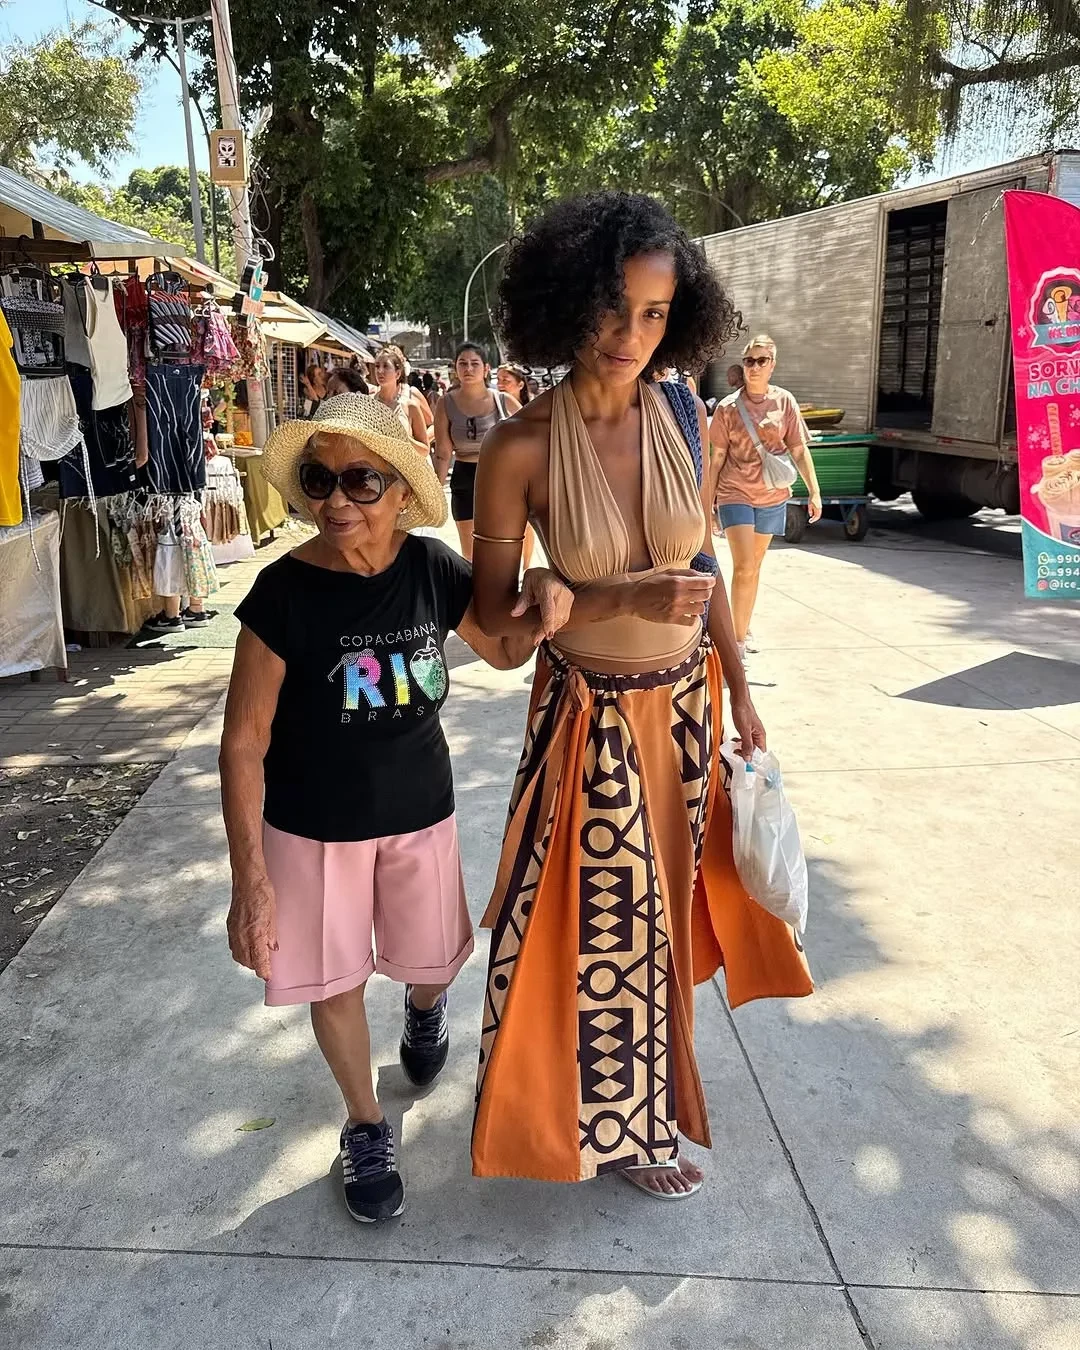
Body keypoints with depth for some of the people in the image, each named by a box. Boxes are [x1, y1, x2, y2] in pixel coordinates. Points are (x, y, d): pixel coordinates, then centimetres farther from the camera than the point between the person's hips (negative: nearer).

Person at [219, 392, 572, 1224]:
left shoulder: (432, 569, -13)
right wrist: (250, 881, -18)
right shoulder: (284, 593, -22)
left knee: (434, 959, 21)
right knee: (335, 982, 12)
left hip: (420, 813, 3)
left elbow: (503, 651, 5)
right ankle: (367, 1127, 40)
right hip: (312, 829, -2)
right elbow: (243, 744, -17)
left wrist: (539, 601, -19)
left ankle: (425, 1008, 60)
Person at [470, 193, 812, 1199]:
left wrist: (741, 694, 8)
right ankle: (621, 1121, 37)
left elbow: (703, 566, 4)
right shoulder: (521, 448, -18)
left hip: (686, 701, 5)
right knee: (608, 920, 10)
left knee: (663, 898, 21)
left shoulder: (685, 416, -6)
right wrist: (625, 599, -25)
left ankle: (627, 1098, 51)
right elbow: (492, 610, -13)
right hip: (591, 712, -4)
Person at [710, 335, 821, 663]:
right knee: (743, 568, -13)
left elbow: (800, 451, 3)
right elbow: (717, 458, 2)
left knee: (755, 566, 14)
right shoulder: (729, 407, -3)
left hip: (772, 495, 3)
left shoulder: (785, 402, 1)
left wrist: (814, 492, -2)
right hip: (735, 494, -3)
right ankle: (738, 643, -5)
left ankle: (742, 631, 29)